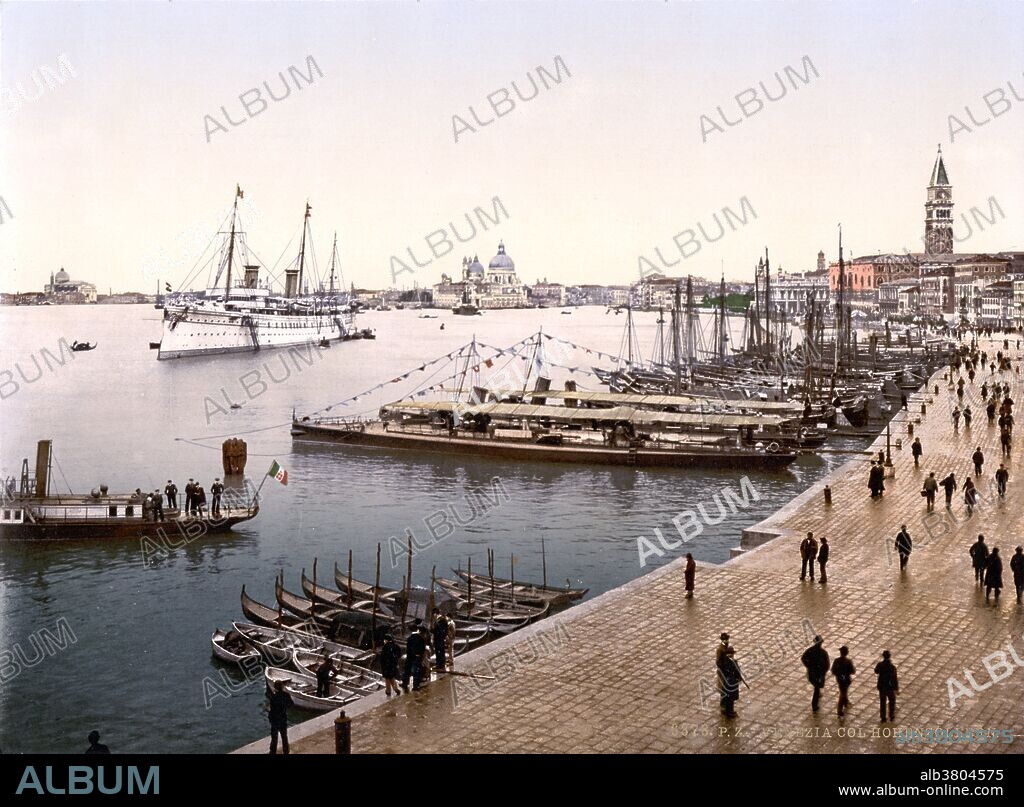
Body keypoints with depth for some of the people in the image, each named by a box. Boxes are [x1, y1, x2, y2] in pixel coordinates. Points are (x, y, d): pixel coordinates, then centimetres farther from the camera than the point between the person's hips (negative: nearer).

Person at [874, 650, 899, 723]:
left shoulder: (879, 665, -14)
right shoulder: (892, 667, -25)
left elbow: (876, 672, 7)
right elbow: (894, 679, -20)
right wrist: (896, 689, -10)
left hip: (882, 687, 2)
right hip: (890, 687, -2)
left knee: (882, 702, 17)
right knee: (892, 701, 21)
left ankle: (883, 718, 25)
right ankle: (891, 717, 32)